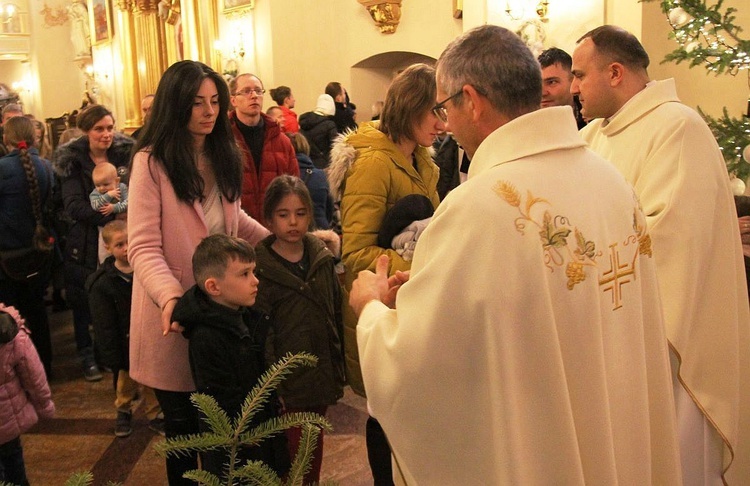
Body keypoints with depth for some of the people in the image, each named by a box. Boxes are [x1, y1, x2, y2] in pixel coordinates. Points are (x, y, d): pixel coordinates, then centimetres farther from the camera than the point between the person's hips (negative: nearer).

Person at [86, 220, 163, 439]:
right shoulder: (101, 283, -11)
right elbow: (105, 326, -9)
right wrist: (113, 357, -10)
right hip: (125, 345, -1)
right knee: (125, 382, 16)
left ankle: (155, 415, 29)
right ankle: (123, 412, 40)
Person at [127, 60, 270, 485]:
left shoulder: (221, 154, 9)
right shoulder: (152, 162, -11)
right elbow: (144, 247, -16)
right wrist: (170, 295, -32)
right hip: (178, 311, -5)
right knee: (184, 419, 9)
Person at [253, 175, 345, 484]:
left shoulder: (322, 259, 4)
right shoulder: (261, 269, -10)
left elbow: (336, 315, 9)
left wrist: (338, 370, 10)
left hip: (321, 374, 5)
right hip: (288, 380, -4)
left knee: (315, 447, 18)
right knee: (293, 450, 2)